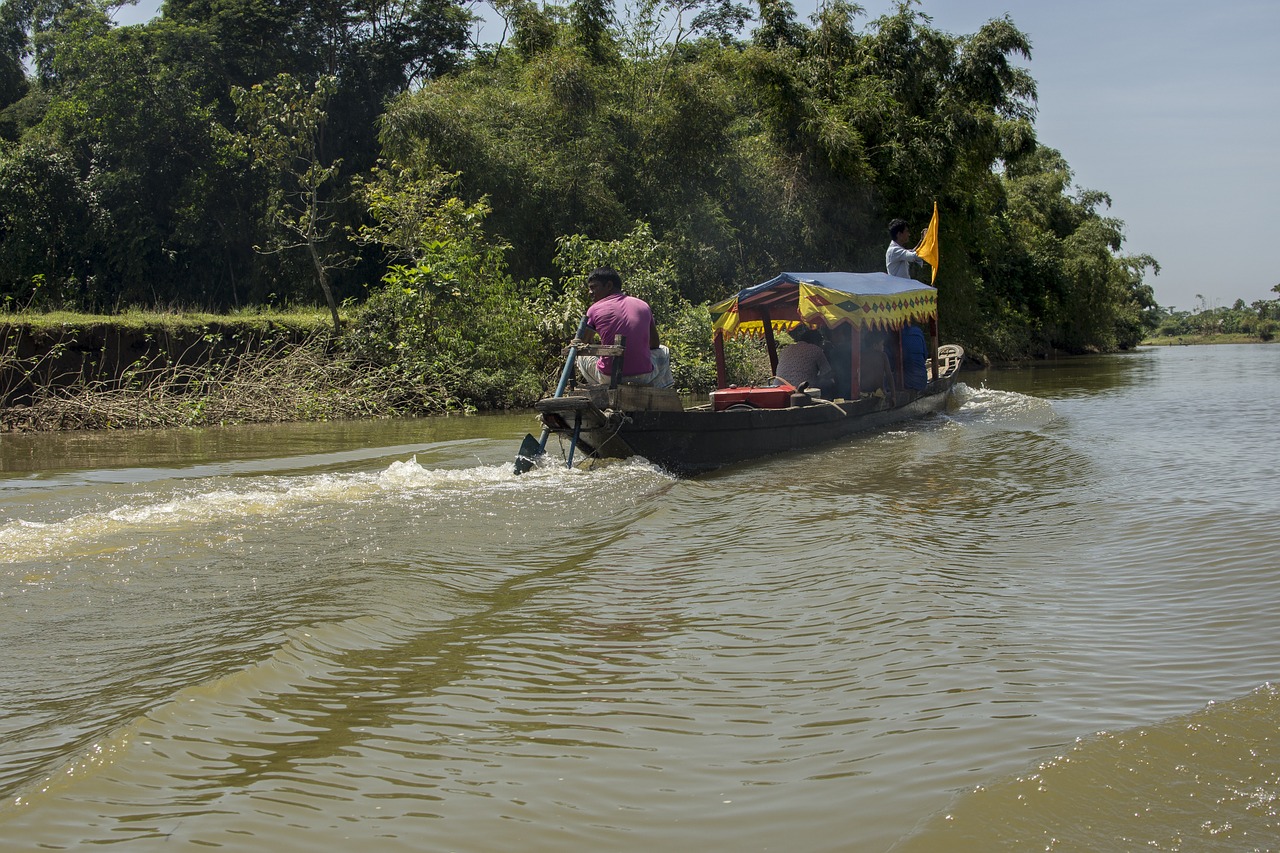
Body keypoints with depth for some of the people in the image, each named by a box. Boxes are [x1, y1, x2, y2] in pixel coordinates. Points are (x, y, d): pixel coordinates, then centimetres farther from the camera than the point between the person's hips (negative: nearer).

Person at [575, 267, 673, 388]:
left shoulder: (594, 310, 0)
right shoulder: (643, 305, 7)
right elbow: (654, 344, 16)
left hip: (608, 377, -1)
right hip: (644, 377, 1)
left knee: (582, 356, 30)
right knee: (663, 352, 35)